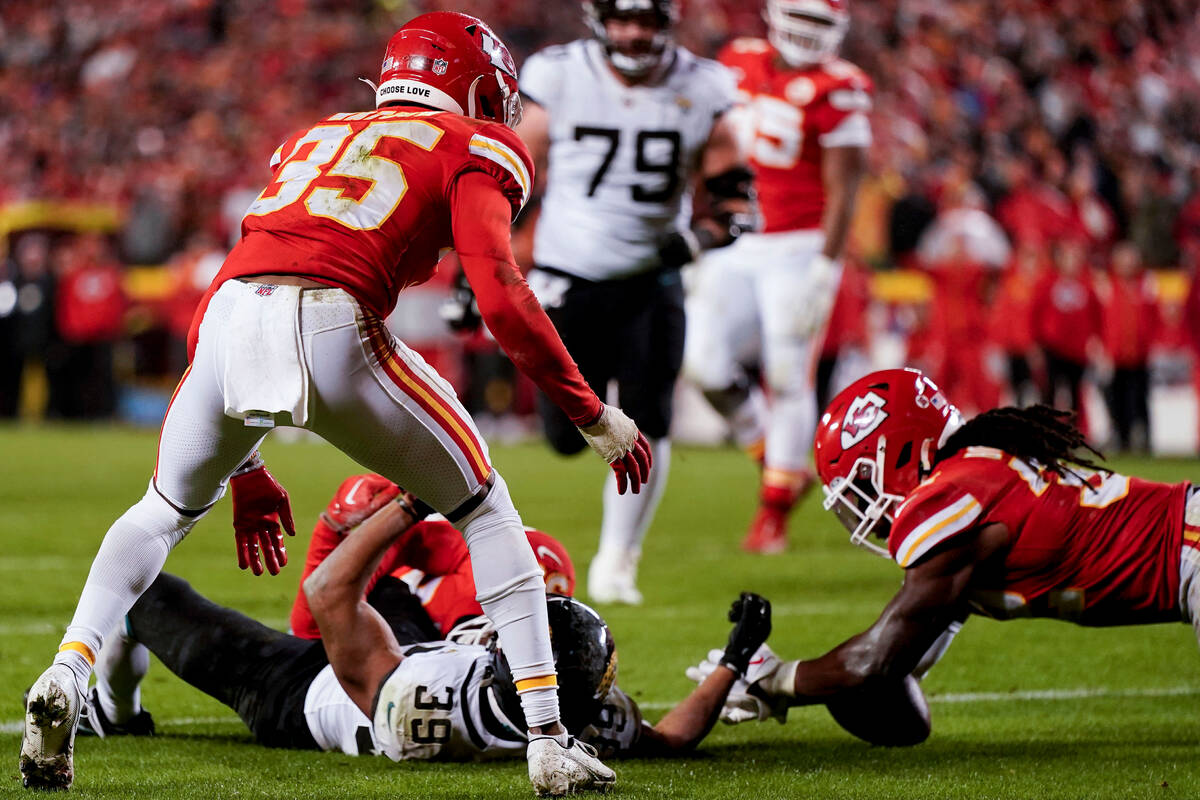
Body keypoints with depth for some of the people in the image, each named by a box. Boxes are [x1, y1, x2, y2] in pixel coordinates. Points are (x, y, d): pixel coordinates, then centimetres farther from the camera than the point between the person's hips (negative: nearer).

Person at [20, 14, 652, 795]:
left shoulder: (312, 141, 34)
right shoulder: (473, 151, 18)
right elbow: (502, 298, 1)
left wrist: (244, 467, 39)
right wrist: (595, 417, 9)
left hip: (228, 319, 4)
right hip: (334, 330, -4)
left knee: (165, 512, 31)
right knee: (485, 511, 16)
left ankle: (66, 677, 10)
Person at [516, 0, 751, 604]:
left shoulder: (700, 91, -3)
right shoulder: (558, 78, -7)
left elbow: (733, 196, 4)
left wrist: (699, 238, -17)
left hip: (652, 285, 1)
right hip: (568, 278, -1)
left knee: (646, 426, -11)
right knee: (569, 436, 2)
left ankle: (616, 562, 3)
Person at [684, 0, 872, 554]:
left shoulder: (836, 92, -11)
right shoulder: (740, 63, 6)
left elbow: (842, 192, -11)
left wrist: (824, 272, -16)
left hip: (798, 247, -5)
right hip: (735, 246, 5)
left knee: (788, 379, -4)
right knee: (706, 363, -5)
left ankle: (774, 514, 8)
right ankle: (780, 460, 18)